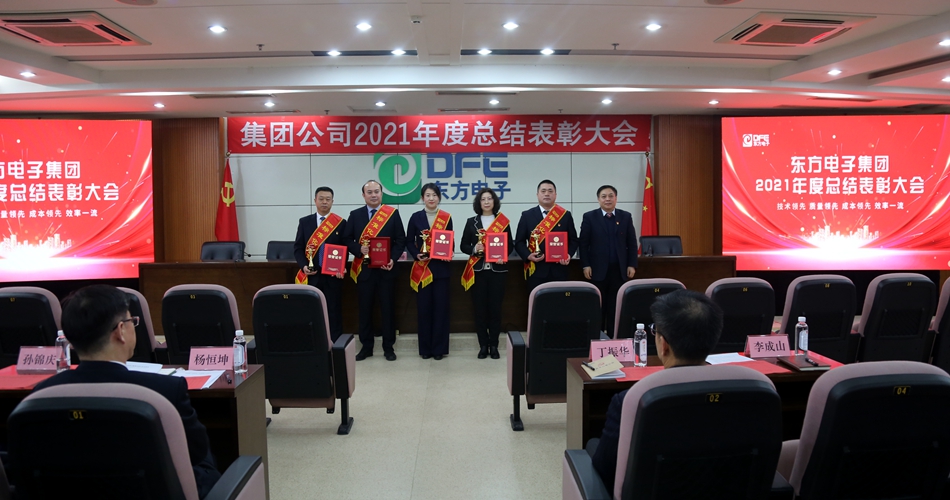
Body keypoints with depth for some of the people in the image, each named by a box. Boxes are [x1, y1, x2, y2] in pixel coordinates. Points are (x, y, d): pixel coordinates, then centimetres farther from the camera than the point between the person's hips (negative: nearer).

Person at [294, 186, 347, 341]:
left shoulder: (341, 223, 4)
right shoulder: (304, 222, 9)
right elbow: (298, 248, 7)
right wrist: (304, 266, -10)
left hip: (333, 276, -1)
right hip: (311, 275, 2)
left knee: (333, 312, 1)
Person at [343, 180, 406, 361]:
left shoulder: (393, 213, 2)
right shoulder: (355, 215, 6)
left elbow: (400, 240, 1)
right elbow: (347, 239, 5)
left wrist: (393, 259, -14)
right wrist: (359, 249, -14)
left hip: (385, 269, -1)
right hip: (363, 269, 1)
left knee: (387, 308, 4)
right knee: (365, 309, 7)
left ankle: (388, 347, 15)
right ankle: (366, 346, 18)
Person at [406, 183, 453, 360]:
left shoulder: (446, 218, 4)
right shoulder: (415, 217, 4)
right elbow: (409, 241, 5)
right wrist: (416, 255, -12)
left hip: (441, 267, 0)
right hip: (422, 268, 0)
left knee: (441, 307, 1)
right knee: (424, 308, 2)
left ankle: (439, 347, 9)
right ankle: (425, 348, 12)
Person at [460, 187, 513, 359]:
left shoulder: (503, 221, 6)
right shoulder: (471, 222, 7)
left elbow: (510, 245, 6)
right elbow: (464, 245, 6)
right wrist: (474, 249, -14)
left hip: (497, 270, 0)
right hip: (478, 270, 1)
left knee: (495, 307, 1)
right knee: (479, 307, 0)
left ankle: (494, 345, 10)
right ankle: (483, 345, 10)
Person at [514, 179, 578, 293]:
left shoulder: (566, 215, 8)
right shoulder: (527, 215, 5)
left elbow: (573, 240, 10)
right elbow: (519, 242, 5)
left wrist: (568, 254, -9)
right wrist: (528, 255, -13)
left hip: (559, 271, 1)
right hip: (536, 271, -1)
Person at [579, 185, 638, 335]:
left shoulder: (626, 216, 7)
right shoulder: (589, 217, 1)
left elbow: (632, 243, 7)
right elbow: (583, 243, -1)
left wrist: (632, 265, 0)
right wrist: (586, 265, -8)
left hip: (619, 269, 2)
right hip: (597, 269, -2)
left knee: (616, 306, 5)